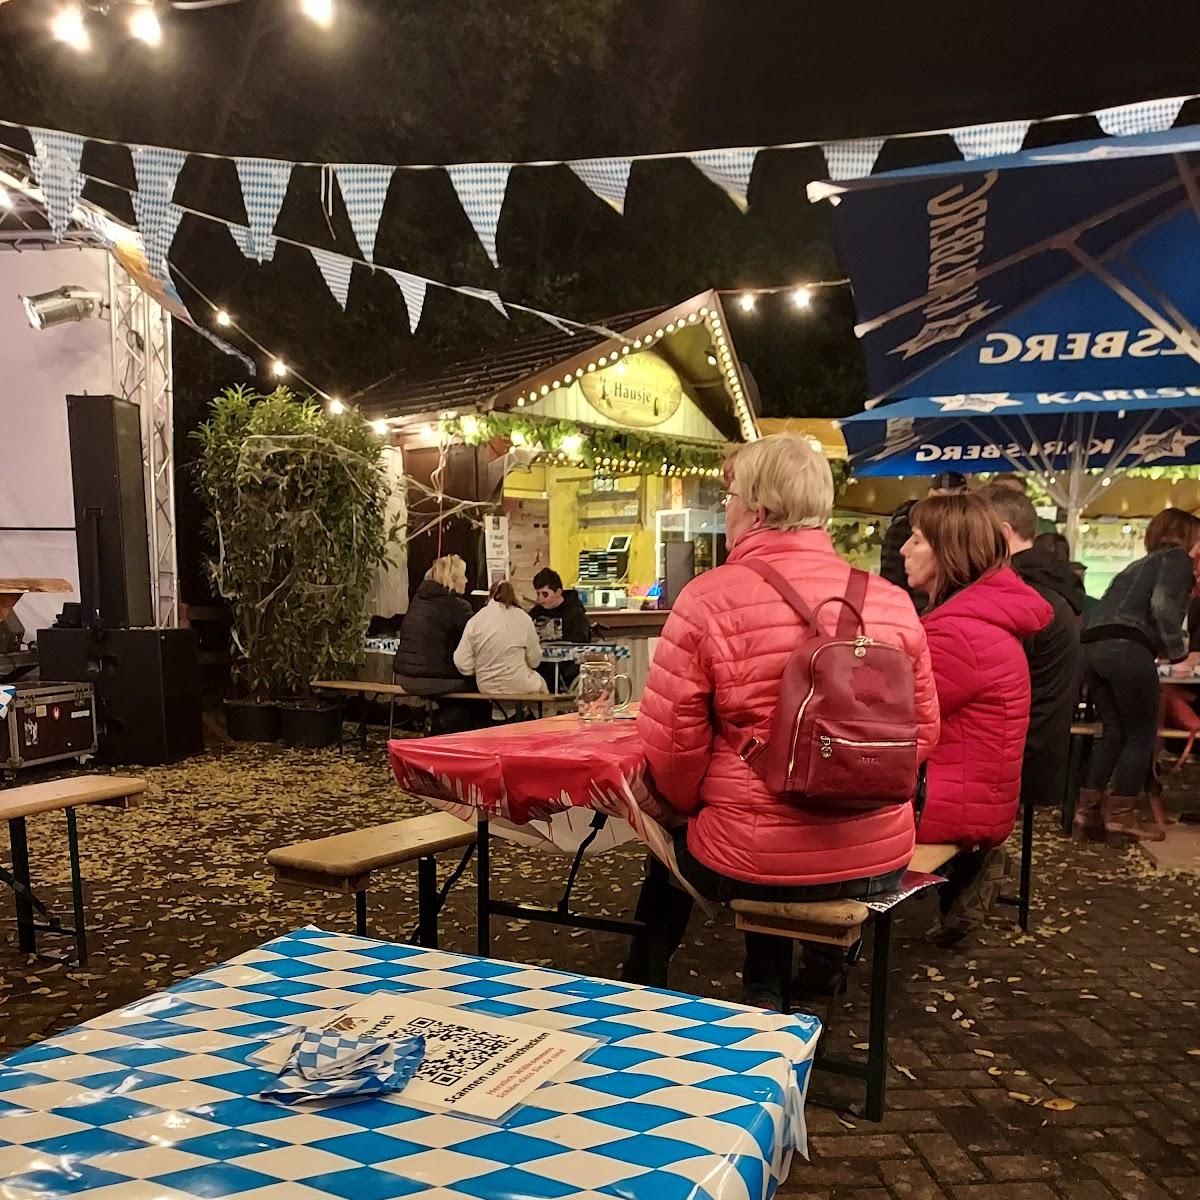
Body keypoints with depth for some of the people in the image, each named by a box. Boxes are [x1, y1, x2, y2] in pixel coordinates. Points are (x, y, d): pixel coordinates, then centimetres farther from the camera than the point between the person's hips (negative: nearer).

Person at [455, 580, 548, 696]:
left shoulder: (475, 620, -7)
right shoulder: (523, 619, -10)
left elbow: (463, 664, -9)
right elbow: (534, 661, -2)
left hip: (486, 688, 3)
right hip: (519, 687, -3)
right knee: (540, 683, 32)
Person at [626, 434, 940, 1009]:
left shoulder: (707, 599, -14)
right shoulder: (892, 601, -2)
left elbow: (670, 744, -12)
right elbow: (923, 730, 7)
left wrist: (692, 805, 9)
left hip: (753, 861, -3)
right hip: (881, 858, 4)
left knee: (672, 841, 29)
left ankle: (640, 987, 46)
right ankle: (768, 989, 48)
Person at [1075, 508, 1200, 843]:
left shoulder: (1139, 564, 33)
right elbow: (1161, 606, -10)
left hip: (1092, 647, 8)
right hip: (1127, 649, -8)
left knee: (1114, 732, 15)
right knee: (1141, 735, 5)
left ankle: (1086, 813, 13)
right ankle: (1121, 818, 7)